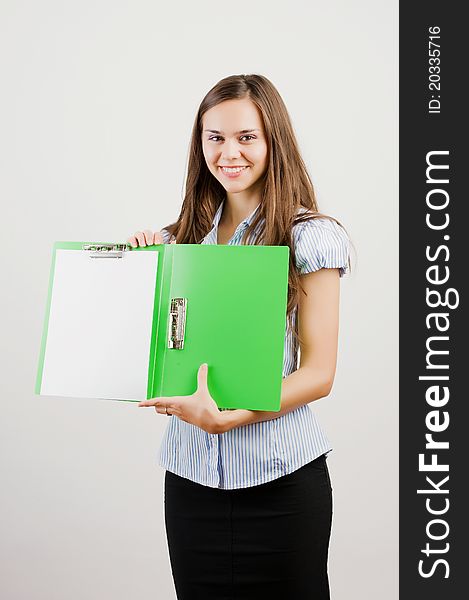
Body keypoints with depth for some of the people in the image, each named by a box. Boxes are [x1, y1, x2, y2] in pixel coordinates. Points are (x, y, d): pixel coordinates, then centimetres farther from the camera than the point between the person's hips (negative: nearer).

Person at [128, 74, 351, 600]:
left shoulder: (311, 236, -8)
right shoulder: (182, 237, 6)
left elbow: (319, 372, -10)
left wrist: (227, 418, -23)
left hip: (279, 476, -3)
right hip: (191, 469, 4)